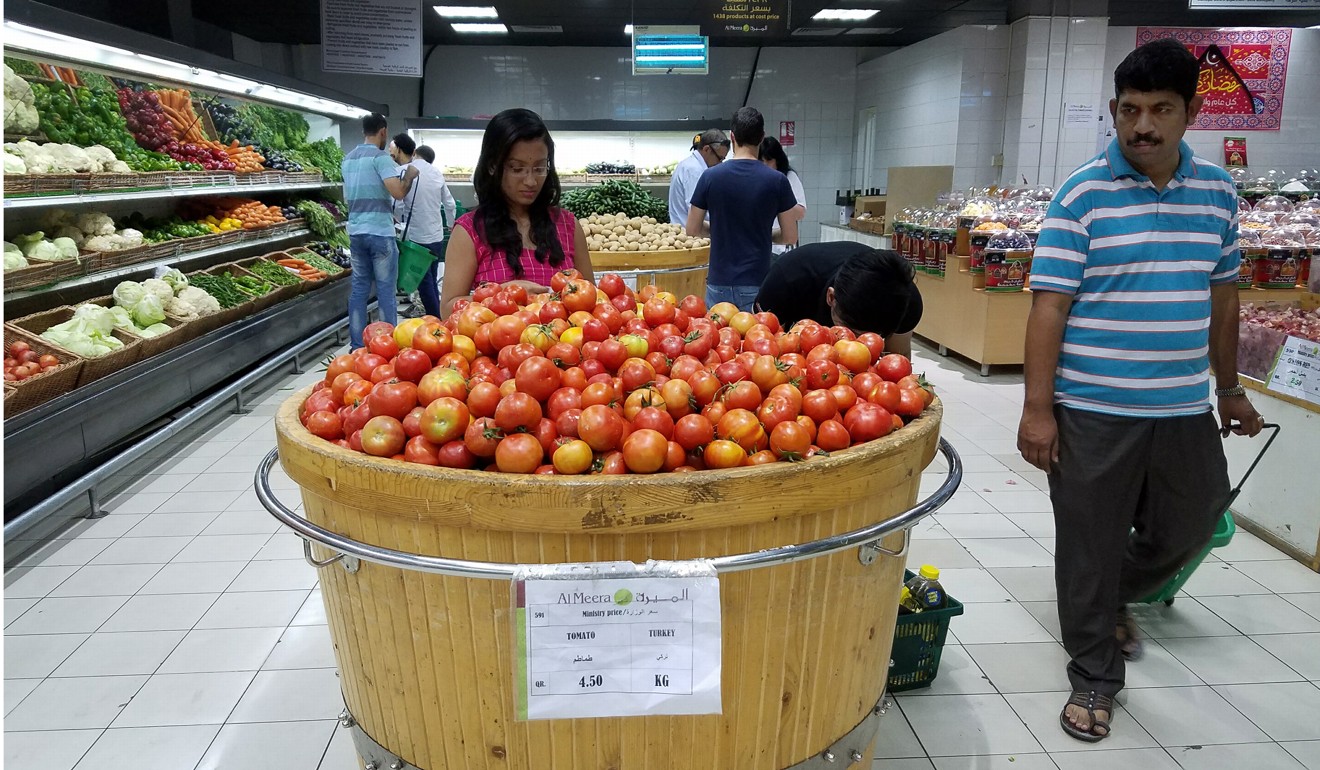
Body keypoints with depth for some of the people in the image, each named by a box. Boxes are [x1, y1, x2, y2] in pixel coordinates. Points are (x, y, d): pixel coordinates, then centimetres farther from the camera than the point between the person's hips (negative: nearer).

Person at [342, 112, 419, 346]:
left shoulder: (348, 159, 14)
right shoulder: (380, 157, -10)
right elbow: (398, 193, -20)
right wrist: (409, 176, -1)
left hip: (355, 232, 7)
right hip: (380, 233, -7)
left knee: (359, 288, 11)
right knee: (385, 291, 0)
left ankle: (357, 346, 14)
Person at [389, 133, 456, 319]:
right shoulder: (436, 172, 6)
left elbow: (397, 206, -16)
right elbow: (449, 204, 10)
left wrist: (403, 220, 5)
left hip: (417, 238, -6)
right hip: (438, 237, 6)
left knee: (425, 285, 3)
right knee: (432, 282, 17)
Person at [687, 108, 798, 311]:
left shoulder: (711, 177, -4)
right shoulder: (777, 181, -7)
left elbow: (692, 230, 3)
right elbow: (790, 236, -1)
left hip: (719, 282, 1)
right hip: (757, 284, -1)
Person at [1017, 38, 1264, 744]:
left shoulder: (1218, 193, 7)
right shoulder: (1082, 194, -8)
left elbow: (1221, 296, 16)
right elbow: (1050, 304, -12)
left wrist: (1229, 388, 19)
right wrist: (1037, 407, -16)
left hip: (1184, 410, 5)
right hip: (1092, 413, -5)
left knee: (1185, 531, 19)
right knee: (1090, 547, 7)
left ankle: (1114, 598, 48)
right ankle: (1094, 676, 26)